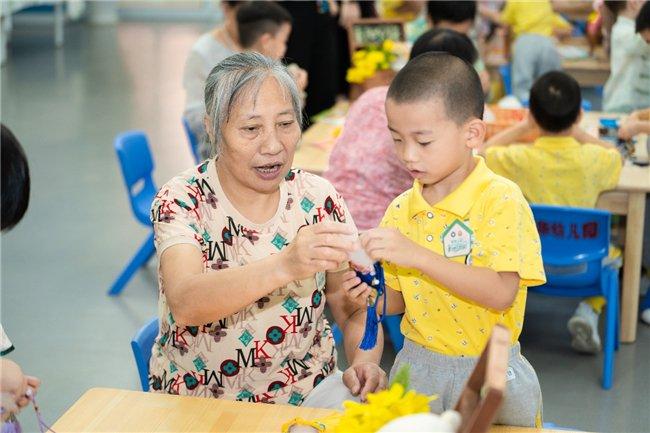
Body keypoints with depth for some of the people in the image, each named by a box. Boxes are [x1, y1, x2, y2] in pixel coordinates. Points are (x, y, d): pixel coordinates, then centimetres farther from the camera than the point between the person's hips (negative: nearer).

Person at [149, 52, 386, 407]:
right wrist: (284, 266, -48)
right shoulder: (180, 201, -14)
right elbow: (184, 305, -32)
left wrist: (364, 362, -21)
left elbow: (356, 310, 2)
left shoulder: (319, 199, -4)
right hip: (198, 399, 1)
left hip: (306, 390, 0)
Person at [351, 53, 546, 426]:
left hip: (491, 374, -4)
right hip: (418, 368, 4)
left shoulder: (501, 200, -15)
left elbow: (502, 293, -26)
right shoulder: (402, 210, 1)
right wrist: (372, 296, -13)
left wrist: (418, 255, -32)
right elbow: (399, 299, 10)